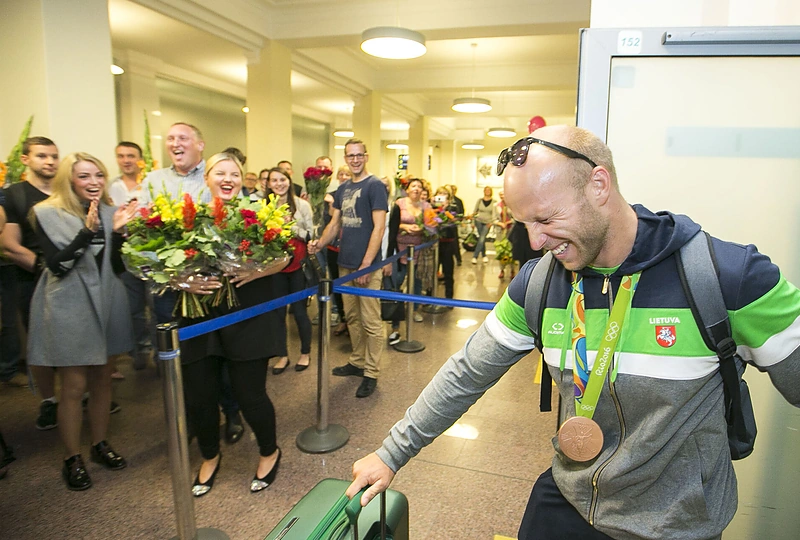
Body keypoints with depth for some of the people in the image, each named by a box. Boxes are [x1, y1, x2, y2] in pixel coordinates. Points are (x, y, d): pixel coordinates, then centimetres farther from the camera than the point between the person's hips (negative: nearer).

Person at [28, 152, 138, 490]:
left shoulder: (109, 213, 5)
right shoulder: (48, 214, -6)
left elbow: (119, 267, 1)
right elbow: (57, 266, -16)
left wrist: (117, 231, -14)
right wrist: (87, 231, -27)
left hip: (107, 305, 4)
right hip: (69, 308, -4)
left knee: (102, 379, 13)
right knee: (74, 386, 1)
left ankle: (100, 444, 30)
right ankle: (72, 459, 18)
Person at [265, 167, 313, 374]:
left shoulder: (301, 204, -2)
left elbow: (313, 234, -4)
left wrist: (295, 230, -19)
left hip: (298, 264, -2)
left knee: (299, 310, 4)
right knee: (278, 311, 8)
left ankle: (305, 352, 24)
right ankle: (282, 355, 23)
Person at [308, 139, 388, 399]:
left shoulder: (374, 186, -7)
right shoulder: (342, 189, 14)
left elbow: (379, 227, -13)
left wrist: (366, 264, -18)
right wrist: (320, 243, -2)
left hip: (367, 266, -7)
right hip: (345, 264, 7)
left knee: (370, 321, 1)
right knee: (352, 316, 16)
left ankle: (371, 373, 11)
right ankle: (357, 362, 31)